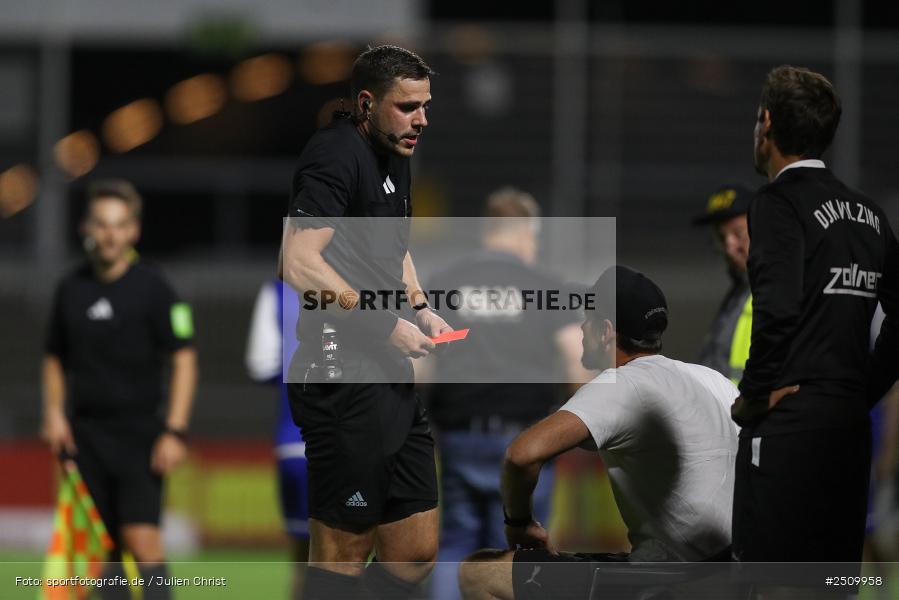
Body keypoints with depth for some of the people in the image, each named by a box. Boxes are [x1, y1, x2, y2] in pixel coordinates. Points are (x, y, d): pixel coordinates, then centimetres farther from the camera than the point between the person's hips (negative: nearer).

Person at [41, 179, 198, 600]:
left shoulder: (152, 288, -4)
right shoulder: (71, 289, 8)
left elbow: (184, 360, -5)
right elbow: (54, 358, 20)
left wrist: (175, 432, -12)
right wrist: (54, 412, 4)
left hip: (139, 433, -4)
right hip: (85, 434, 4)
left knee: (142, 540, -16)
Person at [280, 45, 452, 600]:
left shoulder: (395, 157, 18)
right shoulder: (337, 154, -12)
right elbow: (299, 263, -22)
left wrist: (421, 309, 16)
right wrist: (388, 325, -17)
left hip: (393, 382, 10)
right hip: (344, 381, -10)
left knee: (416, 552, 9)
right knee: (343, 553, -6)